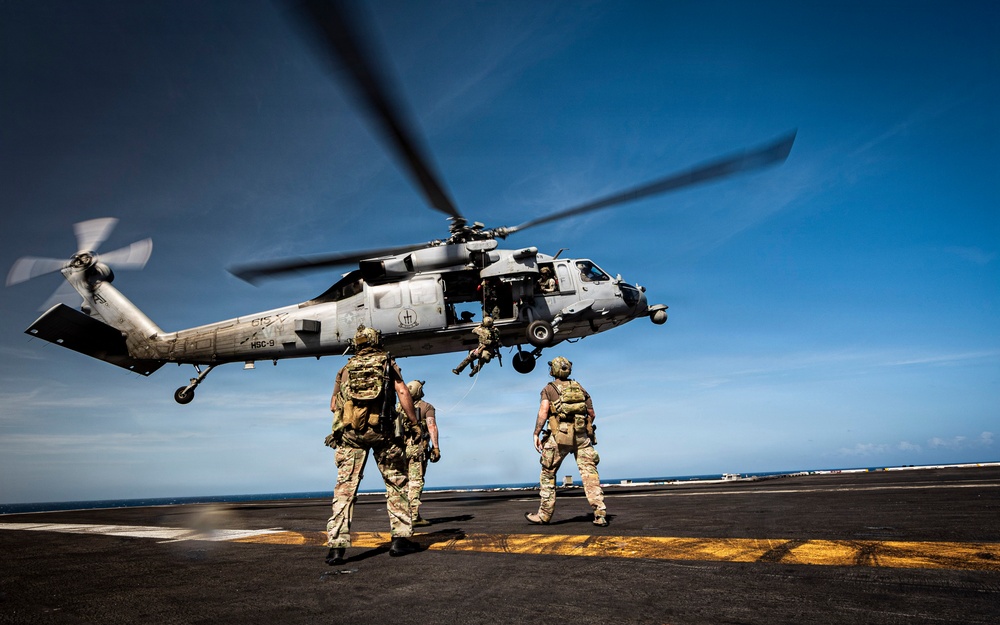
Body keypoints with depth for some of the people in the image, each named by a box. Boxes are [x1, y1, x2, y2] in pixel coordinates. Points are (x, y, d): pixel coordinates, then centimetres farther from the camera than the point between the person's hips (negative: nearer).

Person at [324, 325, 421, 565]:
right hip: (382, 430, -1)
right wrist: (414, 422, 2)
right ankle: (400, 538, 10)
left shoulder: (346, 369, 17)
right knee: (396, 483, 10)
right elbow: (403, 392, -3)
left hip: (350, 431, 2)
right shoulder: (388, 363, 10)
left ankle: (336, 546, -6)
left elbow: (334, 404, 16)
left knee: (345, 487, 1)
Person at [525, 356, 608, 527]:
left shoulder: (549, 388, 5)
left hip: (559, 436, -3)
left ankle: (544, 515, 13)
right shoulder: (579, 387, 17)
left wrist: (536, 434, -8)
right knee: (590, 473, 1)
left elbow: (543, 411, -9)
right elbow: (591, 413, 19)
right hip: (582, 435, 3)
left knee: (548, 474, 9)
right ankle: (600, 515, -7)